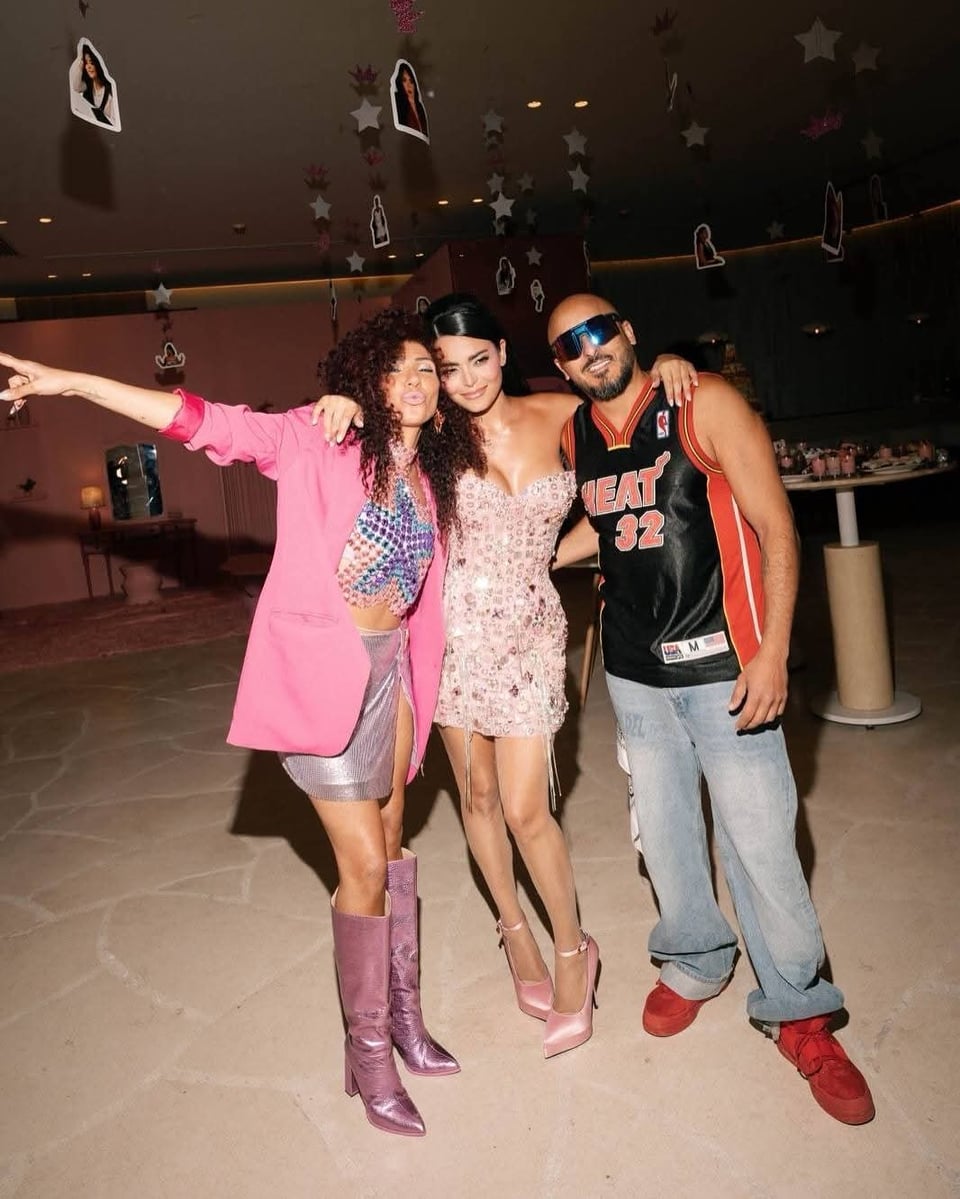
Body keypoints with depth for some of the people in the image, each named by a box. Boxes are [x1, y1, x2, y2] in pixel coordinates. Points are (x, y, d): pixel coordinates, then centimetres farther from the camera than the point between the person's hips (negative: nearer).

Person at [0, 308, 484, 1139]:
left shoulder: (431, 477, 7)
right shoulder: (319, 442, -9)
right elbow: (214, 424, -16)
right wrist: (74, 383, -22)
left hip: (390, 667, 6)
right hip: (321, 670, -6)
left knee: (392, 842, 16)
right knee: (365, 864, -1)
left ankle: (403, 1012, 34)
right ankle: (369, 1053, 19)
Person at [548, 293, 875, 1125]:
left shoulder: (706, 406, -9)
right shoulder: (573, 436, 6)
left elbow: (776, 528, -11)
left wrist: (772, 654, -16)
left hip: (721, 665, -4)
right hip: (633, 671, 5)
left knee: (759, 842, 0)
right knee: (663, 829, 14)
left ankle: (798, 1013, 22)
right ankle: (696, 963, 39)